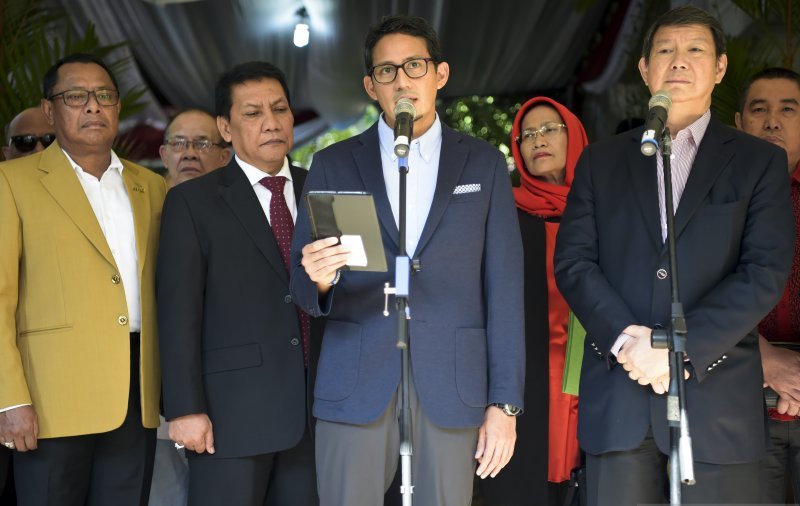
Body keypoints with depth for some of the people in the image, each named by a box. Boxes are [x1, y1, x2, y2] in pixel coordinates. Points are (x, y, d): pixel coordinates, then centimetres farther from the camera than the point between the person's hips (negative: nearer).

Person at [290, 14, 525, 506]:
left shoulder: (483, 164, 9)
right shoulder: (334, 165, 9)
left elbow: (504, 287, 6)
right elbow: (303, 289, 7)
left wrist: (505, 403, 0)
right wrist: (318, 280, -17)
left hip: (451, 389, 0)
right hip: (354, 390, 0)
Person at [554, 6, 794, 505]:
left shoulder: (760, 162, 8)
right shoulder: (602, 160, 14)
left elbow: (765, 271, -3)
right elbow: (572, 261, 5)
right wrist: (628, 338, -12)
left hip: (717, 397, -1)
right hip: (616, 396, 2)